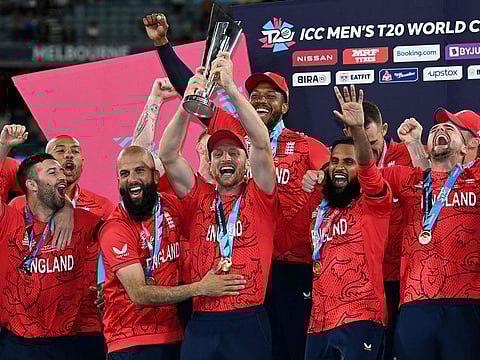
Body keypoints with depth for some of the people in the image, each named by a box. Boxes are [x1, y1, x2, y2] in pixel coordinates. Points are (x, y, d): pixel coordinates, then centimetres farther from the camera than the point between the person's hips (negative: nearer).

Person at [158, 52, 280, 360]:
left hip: (249, 321, -2)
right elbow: (168, 156, 1)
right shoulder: (198, 197, 12)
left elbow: (261, 144, -8)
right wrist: (187, 104, -11)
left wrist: (231, 87, -13)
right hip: (202, 323, 2)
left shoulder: (259, 196, 5)